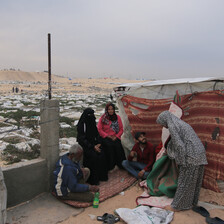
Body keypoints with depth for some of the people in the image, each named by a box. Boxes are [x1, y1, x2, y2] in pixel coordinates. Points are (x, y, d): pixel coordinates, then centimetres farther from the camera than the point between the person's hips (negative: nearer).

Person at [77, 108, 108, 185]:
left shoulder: (93, 123, 6)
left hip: (93, 143, 6)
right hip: (84, 145, -6)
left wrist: (98, 143, -6)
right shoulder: (81, 124, -14)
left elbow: (97, 134, 12)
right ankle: (93, 179, -14)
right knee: (94, 156, -27)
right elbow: (82, 139, -17)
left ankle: (101, 175, -4)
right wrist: (93, 147, -21)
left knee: (101, 154, -18)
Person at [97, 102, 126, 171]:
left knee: (118, 146, -23)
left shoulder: (117, 117, 8)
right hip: (106, 138, -2)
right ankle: (110, 166, -10)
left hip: (115, 137, 2)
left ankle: (121, 164, -3)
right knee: (109, 146, -26)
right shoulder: (103, 118, 2)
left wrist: (116, 136, -4)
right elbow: (99, 129, 0)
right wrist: (108, 136, -7)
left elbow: (121, 129, 10)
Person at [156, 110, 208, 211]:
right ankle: (192, 202, 31)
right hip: (199, 154, 9)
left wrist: (182, 162, -13)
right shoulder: (180, 123, 20)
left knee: (184, 181, 1)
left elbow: (179, 144, -17)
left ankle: (177, 206, 13)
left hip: (190, 156, -9)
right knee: (194, 180, 18)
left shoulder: (172, 126, -10)